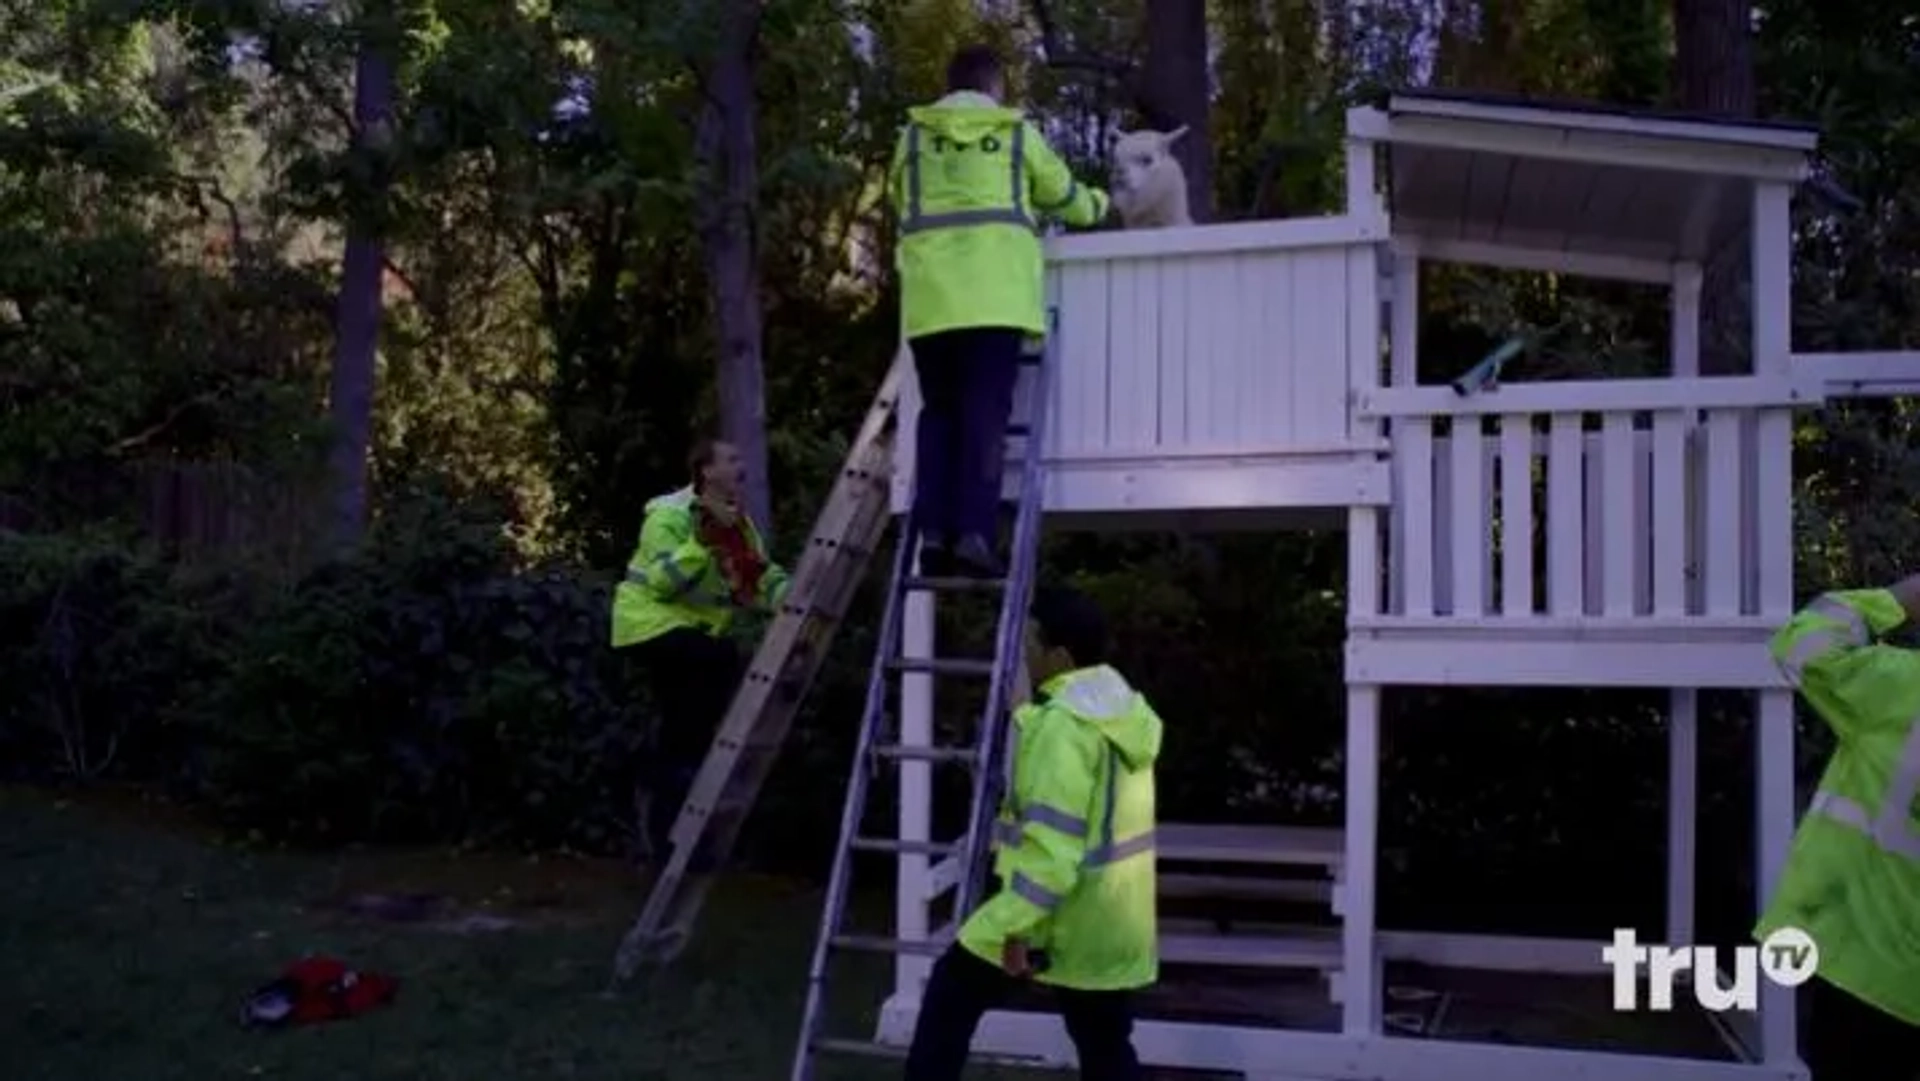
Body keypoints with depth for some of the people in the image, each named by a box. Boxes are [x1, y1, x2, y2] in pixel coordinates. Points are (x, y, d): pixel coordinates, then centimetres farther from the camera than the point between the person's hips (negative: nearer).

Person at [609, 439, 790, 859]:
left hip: (690, 627, 9)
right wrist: (702, 542, -33)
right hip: (650, 623, -9)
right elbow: (661, 582, -28)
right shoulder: (670, 515, -18)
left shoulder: (740, 524, 6)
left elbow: (764, 577, 0)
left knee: (685, 723, 11)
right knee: (726, 661, -26)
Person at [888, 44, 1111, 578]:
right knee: (985, 414, -5)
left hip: (932, 294, 2)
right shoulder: (1016, 132, 14)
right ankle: (973, 533, -16)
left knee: (939, 412, 7)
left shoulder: (915, 134, 18)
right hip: (994, 290, -2)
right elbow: (1061, 194, 26)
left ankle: (933, 532, -5)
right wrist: (1097, 204, 49)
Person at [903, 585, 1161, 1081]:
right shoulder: (1126, 707, 9)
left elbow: (1052, 844, -25)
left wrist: (1017, 927, -23)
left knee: (952, 994, 11)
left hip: (1060, 914, -8)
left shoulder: (1063, 723, -20)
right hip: (1113, 920, 8)